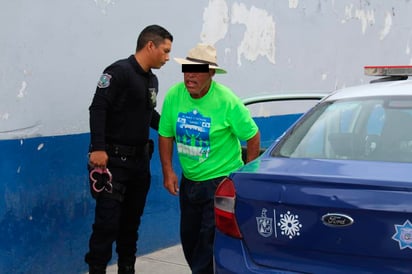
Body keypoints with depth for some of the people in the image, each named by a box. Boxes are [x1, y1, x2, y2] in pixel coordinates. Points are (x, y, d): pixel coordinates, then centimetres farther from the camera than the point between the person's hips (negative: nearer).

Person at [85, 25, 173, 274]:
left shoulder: (152, 80, 13)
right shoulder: (119, 71, -12)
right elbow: (98, 109, -19)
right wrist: (98, 148, -26)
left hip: (140, 160, 8)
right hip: (113, 160, -8)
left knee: (132, 220, 14)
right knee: (108, 221, -7)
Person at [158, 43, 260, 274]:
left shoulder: (227, 101, -17)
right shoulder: (174, 96, -5)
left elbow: (253, 136, -8)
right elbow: (166, 135, 4)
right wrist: (168, 170, -5)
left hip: (221, 180, -5)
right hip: (189, 180, 6)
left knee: (210, 240, -7)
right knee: (189, 238, 15)